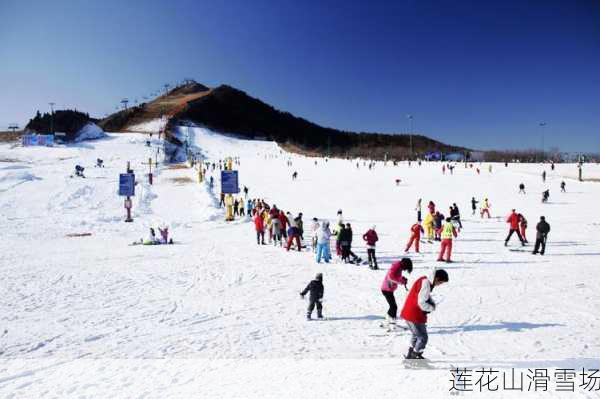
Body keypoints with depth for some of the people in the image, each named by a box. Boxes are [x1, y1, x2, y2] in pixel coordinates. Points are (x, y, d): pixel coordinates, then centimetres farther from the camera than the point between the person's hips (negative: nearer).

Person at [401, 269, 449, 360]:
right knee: (423, 338, 3)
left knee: (415, 335, 26)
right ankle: (415, 355, 13)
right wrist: (431, 308, -8)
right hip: (414, 316, -10)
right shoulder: (426, 284, -24)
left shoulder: (425, 281, 8)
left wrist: (432, 303, 1)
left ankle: (410, 355, 37)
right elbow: (421, 303, -26)